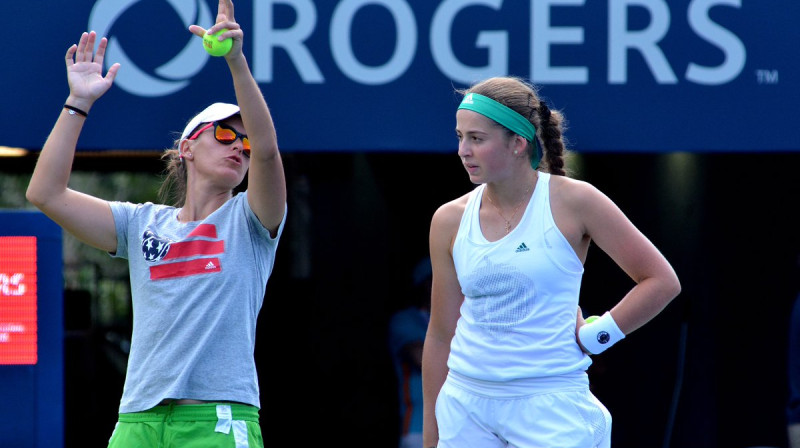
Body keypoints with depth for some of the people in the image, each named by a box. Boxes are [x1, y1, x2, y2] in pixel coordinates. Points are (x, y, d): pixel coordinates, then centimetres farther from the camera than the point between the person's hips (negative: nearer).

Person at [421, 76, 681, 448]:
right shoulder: (449, 221, 4)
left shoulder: (573, 202, -6)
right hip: (464, 402, 4)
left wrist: (591, 337, -6)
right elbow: (441, 333, 10)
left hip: (550, 403, -4)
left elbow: (661, 281, -2)